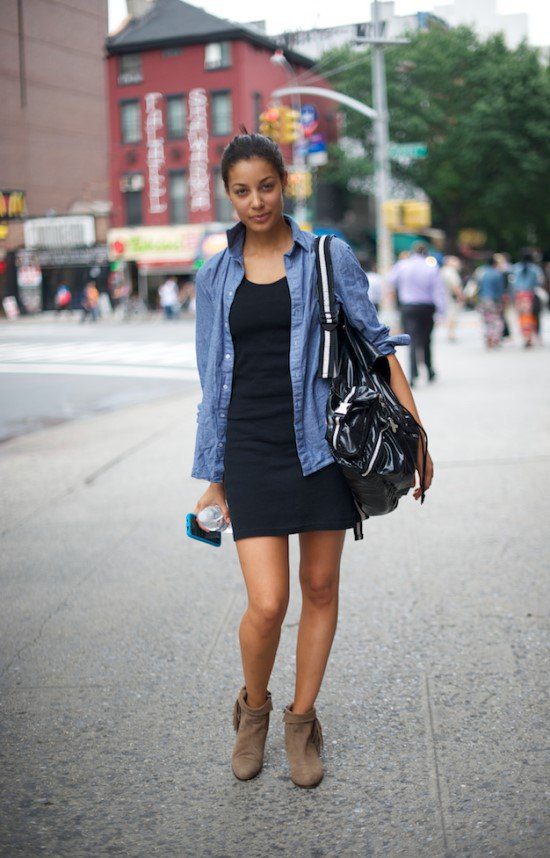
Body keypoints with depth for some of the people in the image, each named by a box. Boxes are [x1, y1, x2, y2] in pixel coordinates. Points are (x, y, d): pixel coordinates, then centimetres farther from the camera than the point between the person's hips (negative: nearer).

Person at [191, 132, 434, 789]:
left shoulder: (329, 257, 3)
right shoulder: (215, 277, 9)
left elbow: (376, 345, 2)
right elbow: (213, 383, 13)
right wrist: (214, 478, 13)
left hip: (322, 443, 0)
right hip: (252, 452, 1)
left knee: (320, 588, 7)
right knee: (267, 603, -8)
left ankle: (302, 720, 28)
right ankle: (253, 707, 22)